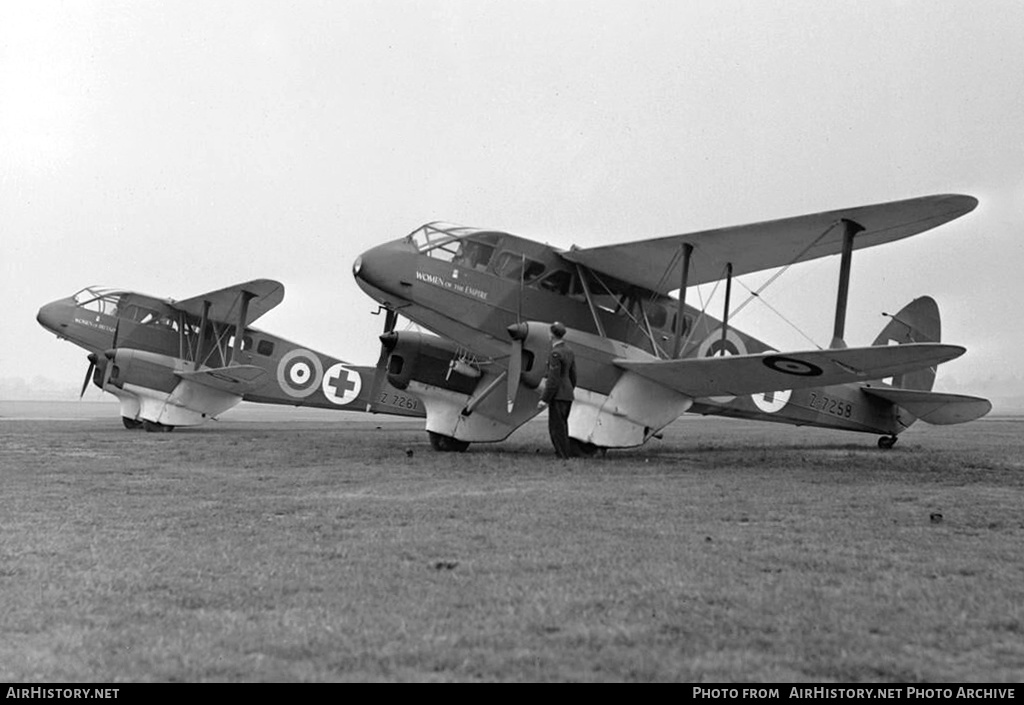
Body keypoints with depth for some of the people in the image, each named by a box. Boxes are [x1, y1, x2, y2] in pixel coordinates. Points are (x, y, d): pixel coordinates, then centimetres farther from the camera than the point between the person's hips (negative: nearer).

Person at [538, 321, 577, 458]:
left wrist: (544, 399, -17)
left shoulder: (555, 353, -17)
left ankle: (564, 457, -4)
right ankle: (568, 454, 18)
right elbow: (573, 375, 16)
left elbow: (554, 379, -19)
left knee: (556, 427, -4)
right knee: (562, 426, 16)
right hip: (568, 394, 9)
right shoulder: (569, 351, 9)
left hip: (557, 395, -9)